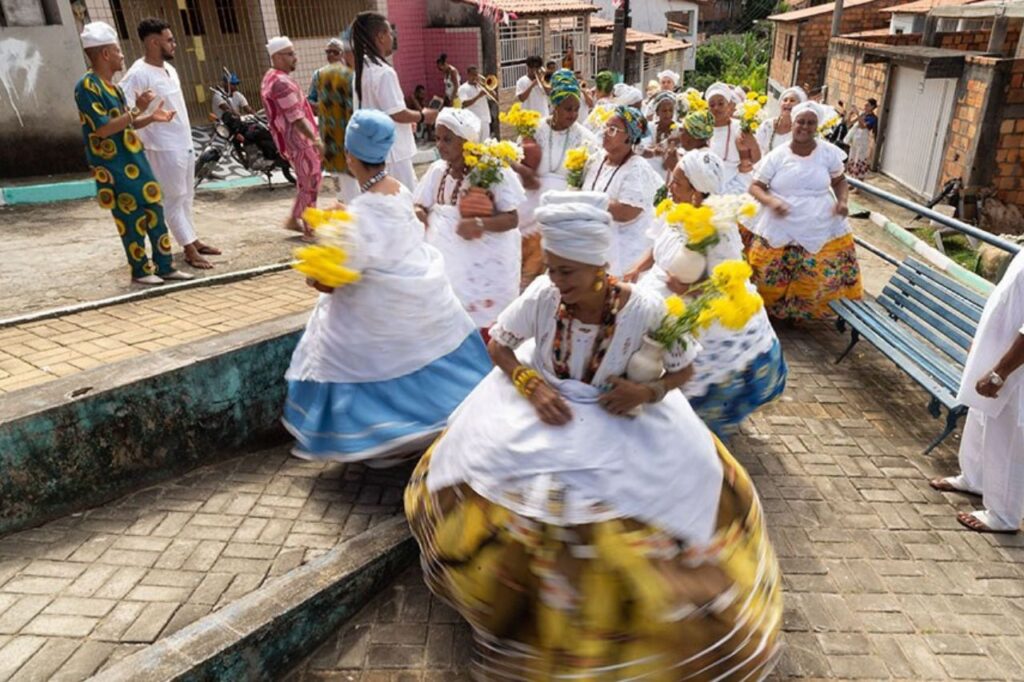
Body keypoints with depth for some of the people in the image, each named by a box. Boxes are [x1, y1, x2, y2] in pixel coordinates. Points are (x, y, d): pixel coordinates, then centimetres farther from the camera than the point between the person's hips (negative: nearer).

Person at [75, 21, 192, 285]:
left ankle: (165, 266, 15)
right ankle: (140, 271, 10)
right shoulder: (87, 86, -14)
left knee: (155, 212, 8)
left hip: (135, 161, 9)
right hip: (114, 167, -9)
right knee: (131, 219, -1)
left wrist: (151, 118, 4)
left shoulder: (112, 86, 14)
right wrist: (137, 109, -21)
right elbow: (102, 129, -21)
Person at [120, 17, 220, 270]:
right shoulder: (138, 74, -17)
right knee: (174, 199, 1)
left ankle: (193, 240, 27)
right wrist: (145, 143, -17)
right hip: (165, 149, -8)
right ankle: (189, 249, 6)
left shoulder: (168, 68, 10)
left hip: (185, 144, 8)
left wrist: (187, 139, 16)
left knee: (186, 197, 16)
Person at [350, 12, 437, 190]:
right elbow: (397, 114, -20)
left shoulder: (362, 70, 10)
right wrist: (422, 116, -4)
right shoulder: (384, 72, -18)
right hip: (391, 150, -9)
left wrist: (408, 120, 18)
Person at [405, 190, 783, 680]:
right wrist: (532, 386, -21)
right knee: (486, 453, -6)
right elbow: (498, 343, -6)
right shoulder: (543, 295, -20)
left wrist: (648, 392, -28)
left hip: (616, 415, -1)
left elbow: (683, 369, -9)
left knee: (681, 471, -10)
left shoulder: (643, 309, -24)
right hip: (543, 398, 2)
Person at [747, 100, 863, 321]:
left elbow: (840, 180, 15)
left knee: (824, 279, 3)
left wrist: (842, 200, -5)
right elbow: (755, 186, -2)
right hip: (779, 232, -1)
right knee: (769, 280, 3)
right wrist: (770, 200, -22)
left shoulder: (829, 152, 0)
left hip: (822, 231, 1)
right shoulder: (777, 155, -4)